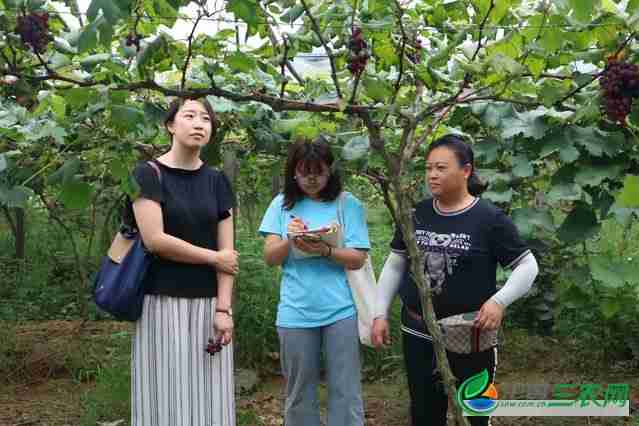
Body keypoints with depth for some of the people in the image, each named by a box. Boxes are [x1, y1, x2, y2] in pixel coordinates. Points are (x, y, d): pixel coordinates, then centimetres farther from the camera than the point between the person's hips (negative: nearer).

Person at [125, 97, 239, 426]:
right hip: (163, 302, -4)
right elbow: (155, 240, -14)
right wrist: (214, 258, -6)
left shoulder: (217, 182, 9)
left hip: (208, 304, 4)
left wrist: (223, 308, -6)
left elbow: (226, 251, 3)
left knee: (209, 399, 6)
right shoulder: (149, 174, -4)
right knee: (167, 396, 0)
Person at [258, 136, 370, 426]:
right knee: (299, 394, 13)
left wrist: (325, 251, -22)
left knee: (345, 392, 4)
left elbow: (357, 260, -5)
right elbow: (270, 258, 3)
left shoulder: (348, 204, -1)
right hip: (295, 313, 2)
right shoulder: (282, 204, 5)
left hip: (341, 311, -2)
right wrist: (290, 241, -17)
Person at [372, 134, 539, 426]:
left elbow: (528, 265, -6)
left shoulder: (490, 218, -10)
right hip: (418, 335, 4)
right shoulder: (416, 215, 3)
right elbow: (394, 266, 10)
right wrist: (380, 314, 4)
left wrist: (499, 301, -21)